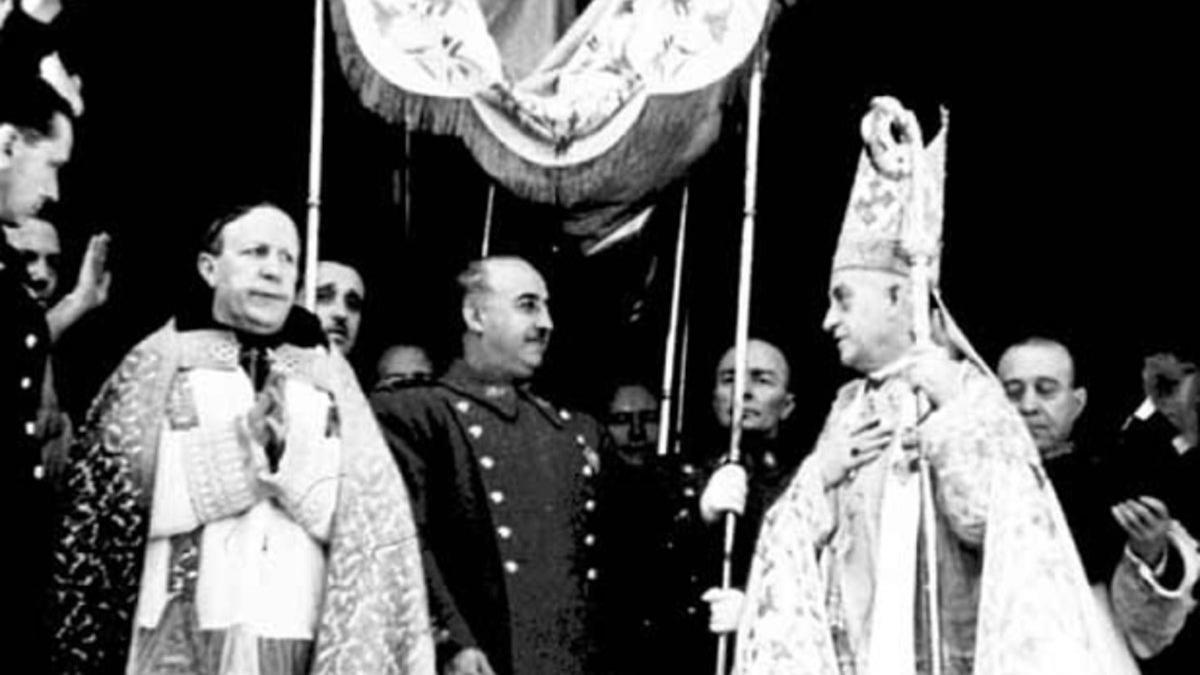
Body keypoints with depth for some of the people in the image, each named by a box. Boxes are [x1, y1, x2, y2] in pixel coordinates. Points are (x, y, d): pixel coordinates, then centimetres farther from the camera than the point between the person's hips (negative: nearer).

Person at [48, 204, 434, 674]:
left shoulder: (328, 375, 12)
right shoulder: (158, 363, 7)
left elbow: (363, 524, 5)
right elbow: (122, 505, -1)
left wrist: (288, 461, -10)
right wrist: (242, 451, -8)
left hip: (299, 633, 2)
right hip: (181, 634, -1)